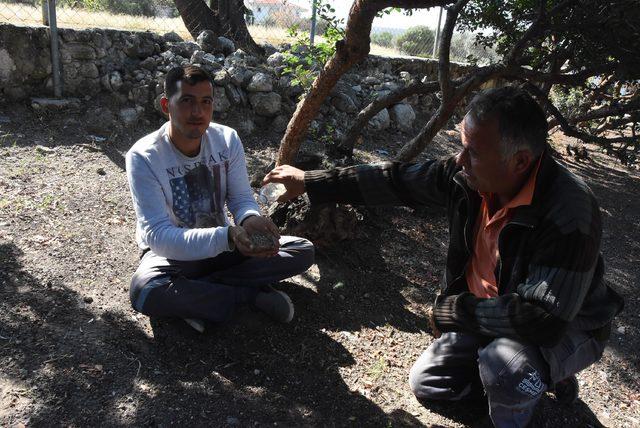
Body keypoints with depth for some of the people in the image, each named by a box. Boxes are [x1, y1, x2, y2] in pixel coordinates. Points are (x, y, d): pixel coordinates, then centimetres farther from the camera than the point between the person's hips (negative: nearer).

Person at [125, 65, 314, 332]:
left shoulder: (227, 139, -9)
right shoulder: (143, 157, -22)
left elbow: (242, 198, -6)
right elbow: (158, 235, -29)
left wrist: (250, 220, -33)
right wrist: (227, 237, -44)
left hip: (222, 245, 4)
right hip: (171, 251, -4)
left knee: (304, 251, -12)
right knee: (144, 291, -39)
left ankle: (190, 294, -16)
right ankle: (251, 294, -16)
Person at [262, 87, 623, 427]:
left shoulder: (569, 214, -35)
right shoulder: (468, 177, -17)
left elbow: (544, 319, -38)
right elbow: (396, 181, -8)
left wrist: (452, 312, -27)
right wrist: (311, 181, -5)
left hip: (564, 328, -6)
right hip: (489, 312, 6)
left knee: (503, 365, -37)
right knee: (426, 382, 11)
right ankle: (535, 375, 20)